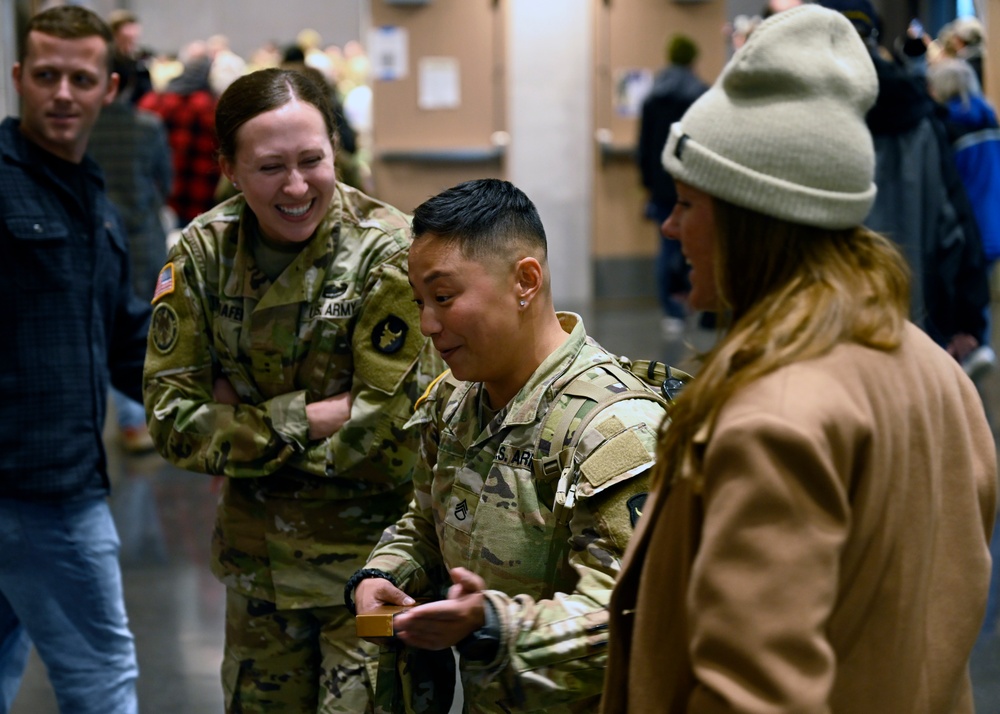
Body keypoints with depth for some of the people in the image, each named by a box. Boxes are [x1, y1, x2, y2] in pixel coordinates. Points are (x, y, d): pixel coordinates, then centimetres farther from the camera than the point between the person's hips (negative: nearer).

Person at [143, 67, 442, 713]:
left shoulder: (389, 253, -16)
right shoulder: (205, 252, -4)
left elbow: (389, 433, -20)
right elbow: (171, 416, -7)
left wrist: (243, 423, -15)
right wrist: (306, 421, -18)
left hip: (367, 560, -4)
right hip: (258, 557, 5)